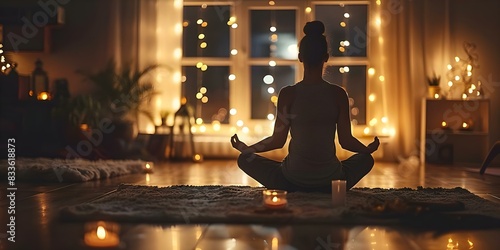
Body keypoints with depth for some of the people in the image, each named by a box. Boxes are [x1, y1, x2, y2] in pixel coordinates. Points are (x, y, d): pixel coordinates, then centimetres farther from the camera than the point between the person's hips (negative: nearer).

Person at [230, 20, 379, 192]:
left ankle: (294, 191, 9)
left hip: (292, 181, -2)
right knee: (366, 159, 31)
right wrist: (369, 148, 19)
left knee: (244, 159, 20)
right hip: (330, 181, 2)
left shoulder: (288, 94, -10)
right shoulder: (338, 94, -6)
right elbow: (346, 141, -2)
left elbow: (278, 141, -6)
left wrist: (246, 148, 11)